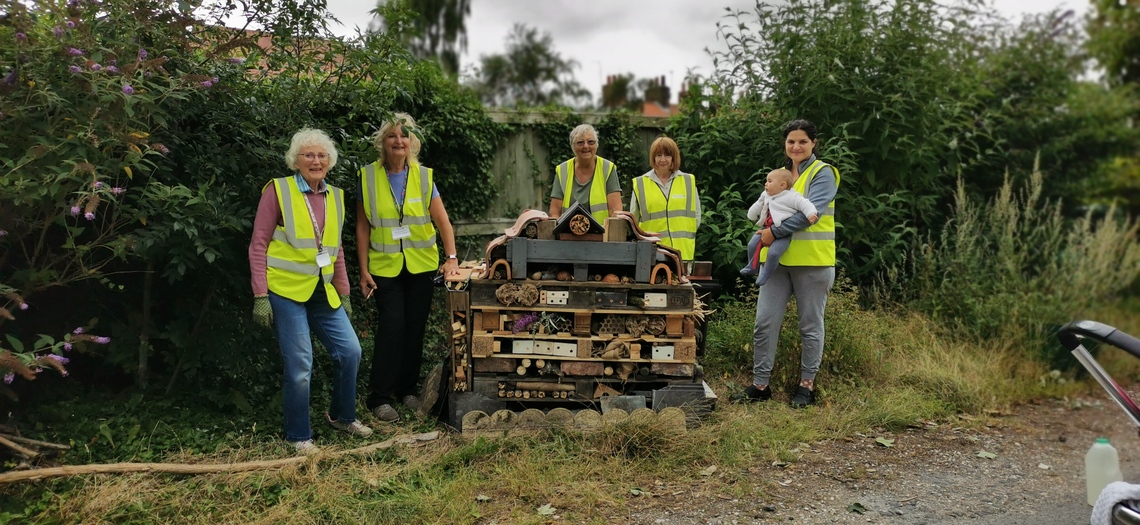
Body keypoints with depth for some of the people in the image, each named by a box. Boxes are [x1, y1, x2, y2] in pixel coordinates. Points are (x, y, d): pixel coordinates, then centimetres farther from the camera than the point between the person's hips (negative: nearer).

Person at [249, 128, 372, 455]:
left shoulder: (335, 197, 11)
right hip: (286, 290, -5)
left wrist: (344, 294, 15)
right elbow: (258, 246, -6)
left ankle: (341, 415, 28)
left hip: (323, 292, 6)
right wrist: (260, 296, -11)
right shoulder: (277, 191, -5)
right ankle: (298, 436, 14)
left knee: (350, 351, 4)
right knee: (300, 366, -4)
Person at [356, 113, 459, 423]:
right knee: (391, 327, -9)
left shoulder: (424, 176, 2)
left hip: (421, 265, 2)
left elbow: (442, 220, -3)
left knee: (415, 328, 8)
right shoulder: (368, 177, -1)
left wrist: (451, 257, -15)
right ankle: (379, 398, 3)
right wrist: (363, 270, -3)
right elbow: (363, 227, 1)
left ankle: (407, 390, 23)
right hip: (385, 266, -2)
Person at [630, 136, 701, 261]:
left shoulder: (688, 181, 11)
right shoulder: (640, 184, 7)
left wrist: (682, 234, 4)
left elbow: (696, 216, 14)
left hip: (682, 252, 1)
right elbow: (633, 219, 13)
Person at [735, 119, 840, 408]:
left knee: (810, 326, 6)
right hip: (777, 259, 6)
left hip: (812, 261, -5)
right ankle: (760, 384, 11)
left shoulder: (823, 173, -4)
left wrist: (776, 232, -18)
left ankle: (807, 384, 18)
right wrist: (766, 232, 1)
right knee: (764, 323, 2)